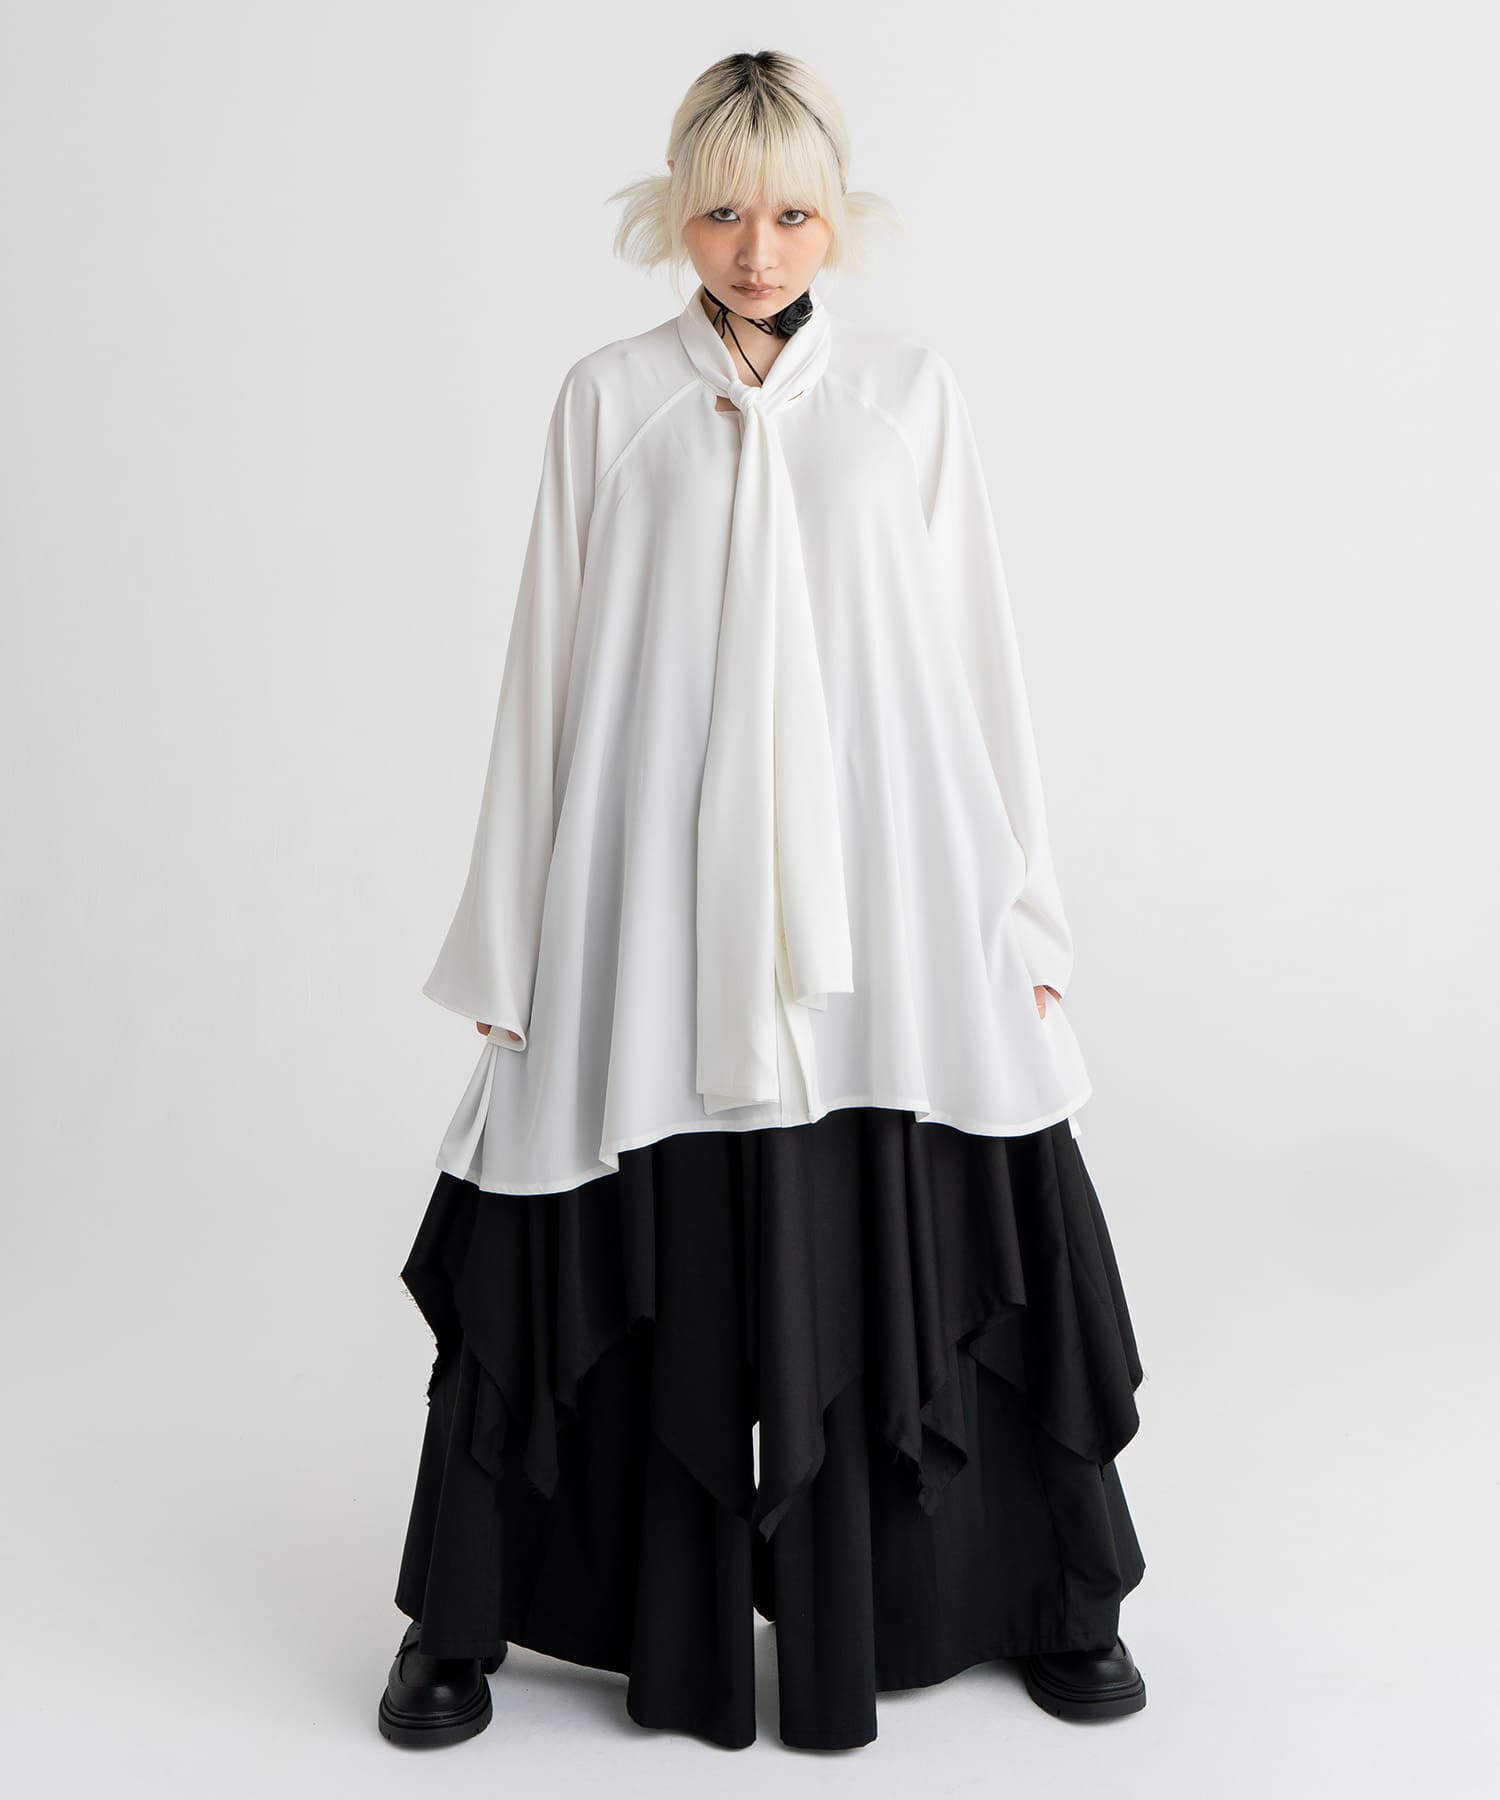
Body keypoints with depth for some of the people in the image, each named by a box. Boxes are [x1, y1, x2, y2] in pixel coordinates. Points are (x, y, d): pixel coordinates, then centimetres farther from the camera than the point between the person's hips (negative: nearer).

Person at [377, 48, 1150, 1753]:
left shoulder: (913, 395, 6)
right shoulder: (608, 401, 5)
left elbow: (975, 658, 7)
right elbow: (550, 665, 5)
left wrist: (1022, 913, 5)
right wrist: (512, 939, 4)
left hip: (879, 897, 1)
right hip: (655, 905, 0)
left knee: (923, 1247, 4)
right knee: (633, 1263, 4)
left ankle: (1054, 1601, 27)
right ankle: (463, 1621, 24)